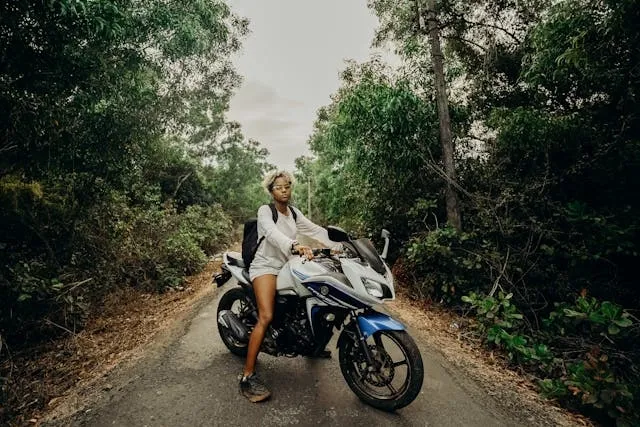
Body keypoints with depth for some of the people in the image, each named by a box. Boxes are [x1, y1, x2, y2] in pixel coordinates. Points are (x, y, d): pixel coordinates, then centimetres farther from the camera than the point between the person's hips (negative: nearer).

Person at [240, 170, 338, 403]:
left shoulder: (294, 212, 11)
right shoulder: (265, 210, -9)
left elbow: (315, 229, 4)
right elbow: (273, 233, -30)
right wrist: (295, 245, -48)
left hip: (286, 266, 7)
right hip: (266, 266, -7)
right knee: (266, 317, -22)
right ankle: (248, 376, -14)